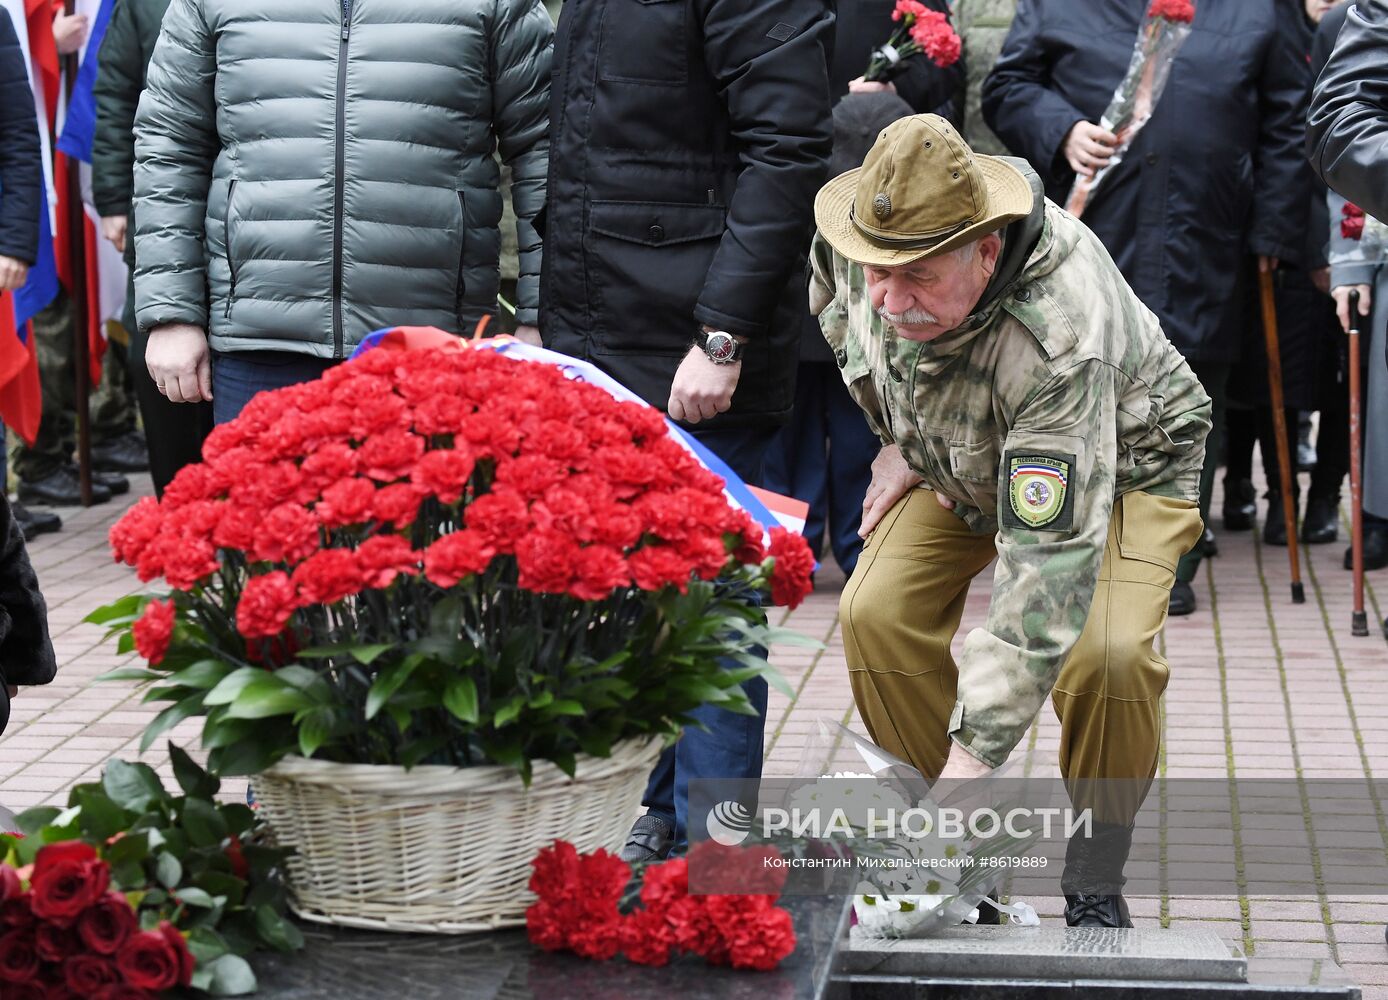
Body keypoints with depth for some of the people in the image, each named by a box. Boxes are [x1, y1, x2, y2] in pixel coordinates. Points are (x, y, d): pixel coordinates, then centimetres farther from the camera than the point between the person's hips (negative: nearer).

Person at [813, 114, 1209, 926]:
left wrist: (970, 761, -52)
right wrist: (895, 436, -2)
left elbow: (1050, 562, -49)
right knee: (877, 614, -17)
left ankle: (1096, 881, -5)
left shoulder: (1060, 334, -46)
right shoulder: (865, 239, -27)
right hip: (954, 457, 6)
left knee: (1105, 656, -29)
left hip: (1123, 458, -5)